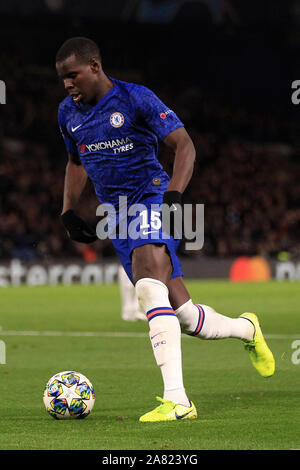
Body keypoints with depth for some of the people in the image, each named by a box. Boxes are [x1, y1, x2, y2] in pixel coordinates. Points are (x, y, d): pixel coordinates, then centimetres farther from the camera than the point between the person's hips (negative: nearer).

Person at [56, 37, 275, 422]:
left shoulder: (135, 99, -8)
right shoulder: (68, 112, 11)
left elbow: (184, 146, -8)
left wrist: (173, 194, -22)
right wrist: (68, 210, 16)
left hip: (150, 201, -6)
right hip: (116, 216, 6)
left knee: (149, 289, -30)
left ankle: (175, 398, -34)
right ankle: (245, 328, 32)